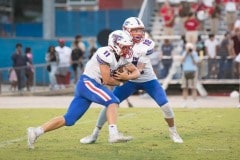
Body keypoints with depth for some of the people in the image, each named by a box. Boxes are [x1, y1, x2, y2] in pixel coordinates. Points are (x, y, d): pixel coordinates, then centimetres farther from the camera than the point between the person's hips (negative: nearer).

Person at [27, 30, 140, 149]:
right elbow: (106, 80, -16)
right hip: (87, 82, -9)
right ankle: (113, 134, -34)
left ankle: (36, 131, 5)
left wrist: (127, 77, -7)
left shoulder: (123, 57, 10)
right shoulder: (106, 54, -16)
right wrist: (121, 82, 2)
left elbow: (136, 72, 14)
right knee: (112, 101, -24)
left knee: (69, 119, 5)